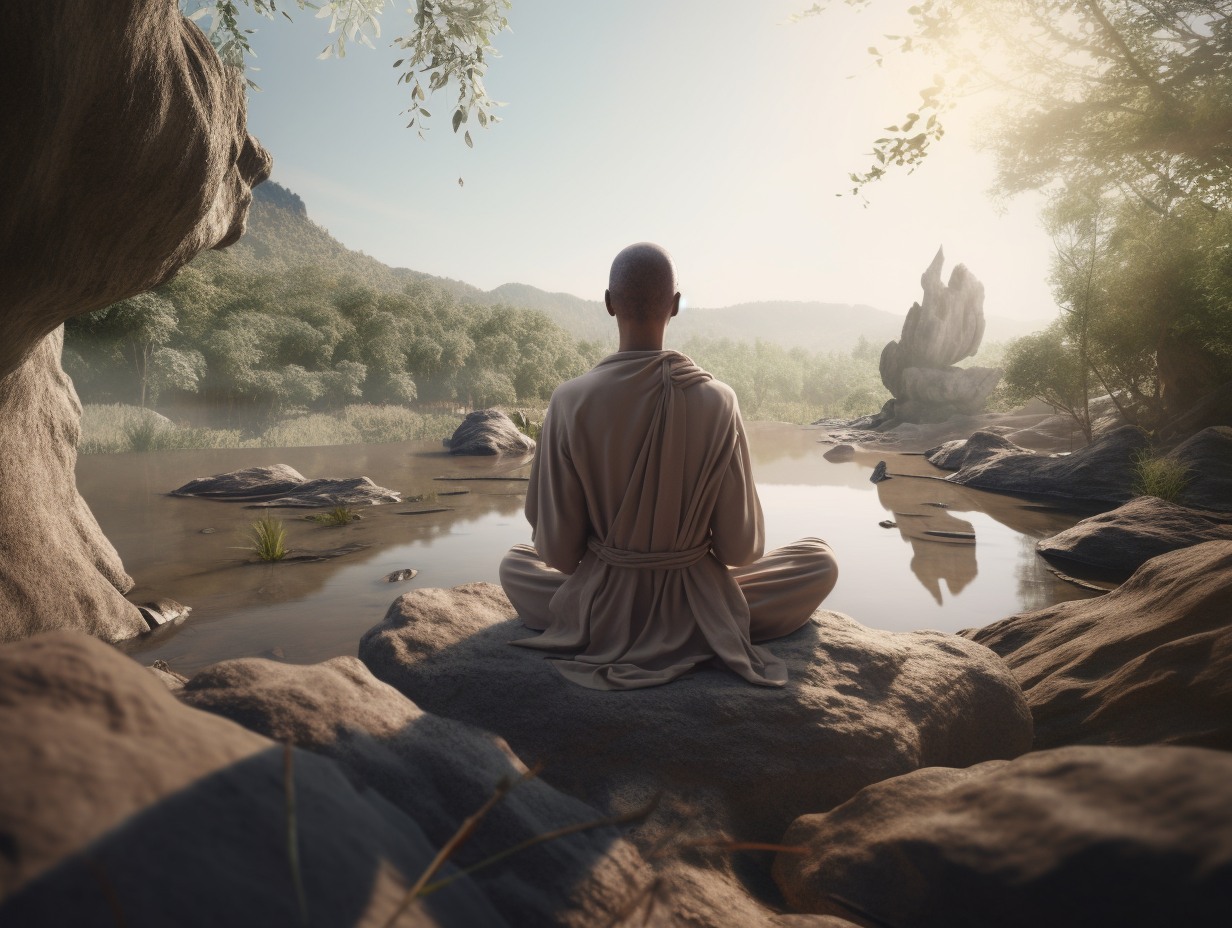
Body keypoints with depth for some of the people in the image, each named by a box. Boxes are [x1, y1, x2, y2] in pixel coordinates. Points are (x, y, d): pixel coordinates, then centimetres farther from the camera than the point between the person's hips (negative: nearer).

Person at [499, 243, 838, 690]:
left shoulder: (570, 402, -16)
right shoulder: (717, 401, -17)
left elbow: (556, 550, -10)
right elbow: (741, 549, -10)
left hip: (601, 615, 1)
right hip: (702, 615, -1)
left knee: (513, 563, 32)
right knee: (821, 559, 20)